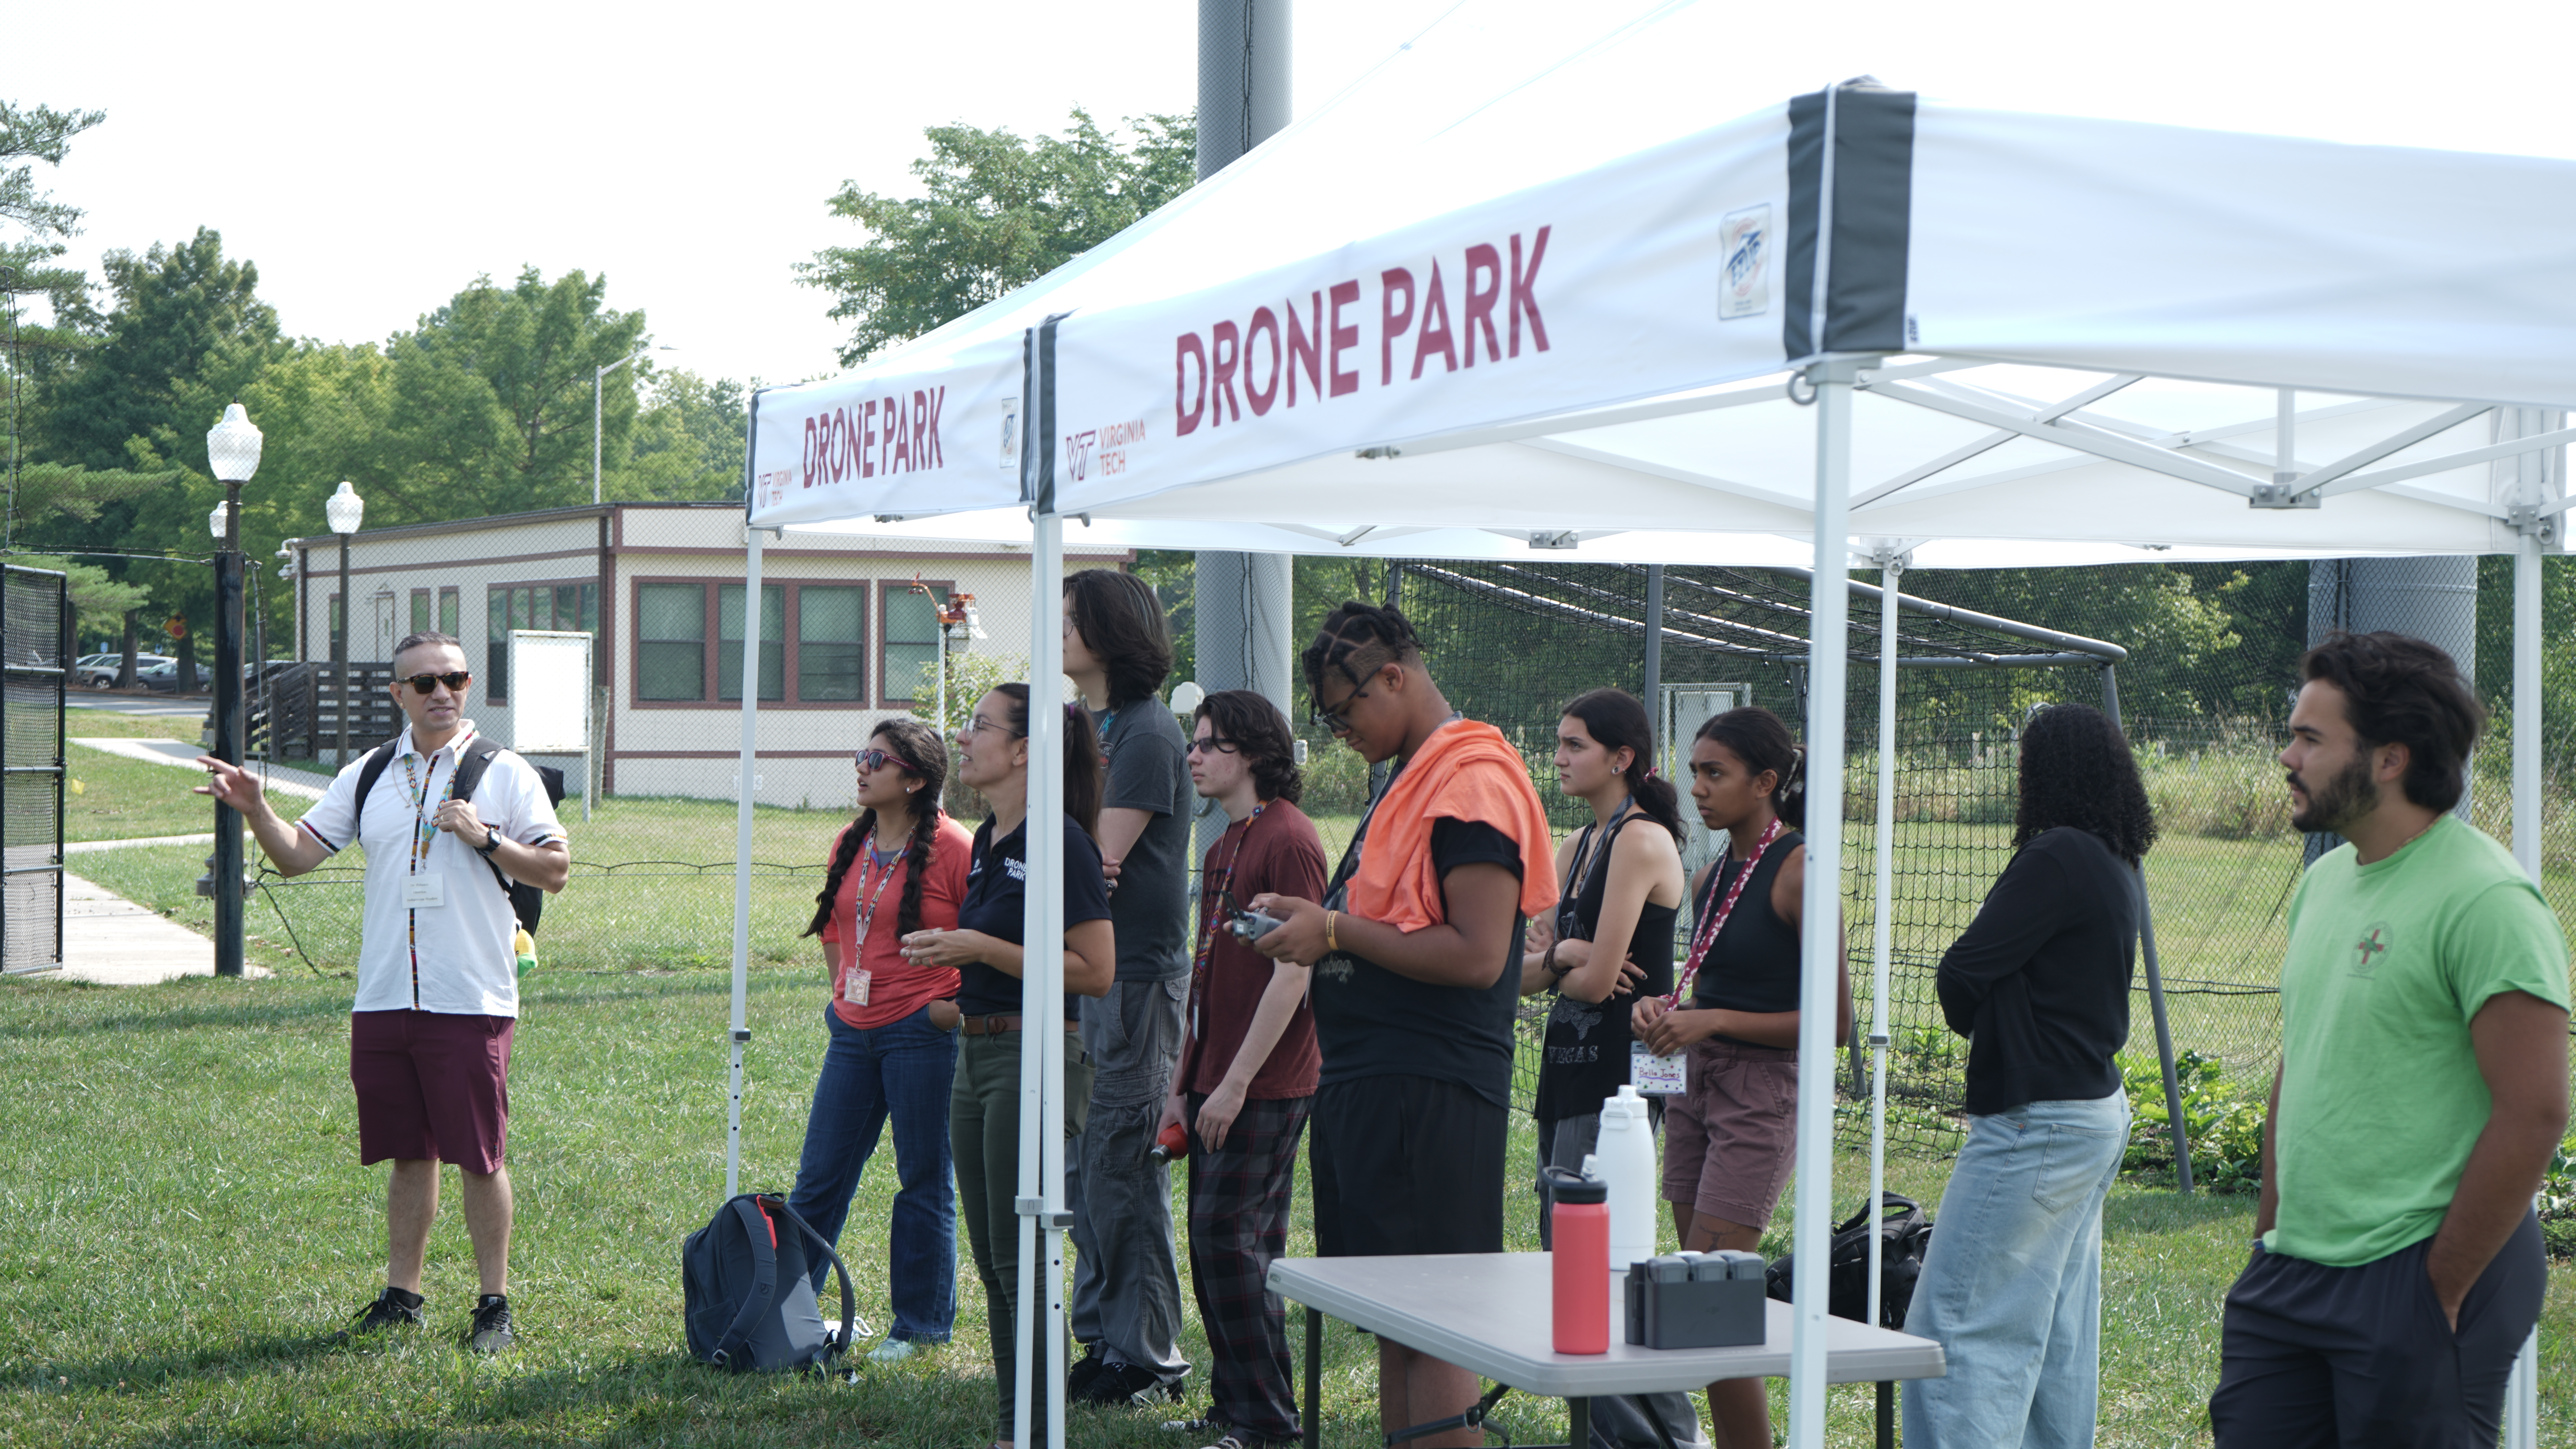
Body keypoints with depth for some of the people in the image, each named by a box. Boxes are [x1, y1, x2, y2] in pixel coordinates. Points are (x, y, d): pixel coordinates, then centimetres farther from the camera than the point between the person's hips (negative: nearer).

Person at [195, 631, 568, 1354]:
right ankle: (402, 1296, 20)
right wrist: (255, 810, -9)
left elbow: (556, 868, 0)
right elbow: (298, 855, 9)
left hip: (471, 998, -4)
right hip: (384, 996, 4)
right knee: (408, 1153, 11)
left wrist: (486, 838, -14)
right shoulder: (368, 776, 11)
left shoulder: (505, 774, 0)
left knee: (479, 1154, -2)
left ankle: (495, 1305, 6)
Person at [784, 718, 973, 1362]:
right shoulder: (851, 845, 10)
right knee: (819, 1178, 11)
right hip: (853, 1031, 7)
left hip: (922, 1034, -7)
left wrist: (964, 1005, -11)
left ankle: (921, 1324, 14)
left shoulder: (953, 848, -12)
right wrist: (841, 991, 16)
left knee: (925, 1183, 4)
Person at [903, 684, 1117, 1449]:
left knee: (1022, 1259, -6)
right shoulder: (988, 840, 13)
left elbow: (1096, 971, -19)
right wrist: (948, 950, 7)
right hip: (977, 1056, 9)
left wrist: (981, 949, -20)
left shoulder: (1059, 841, -15)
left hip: (1035, 1062, -9)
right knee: (992, 1261, 12)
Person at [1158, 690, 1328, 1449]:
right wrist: (1182, 1085, 17)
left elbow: (1292, 974, -18)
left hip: (1264, 1088, -9)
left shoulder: (1289, 841, -13)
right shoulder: (1224, 846, 16)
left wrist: (1235, 1084, -19)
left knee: (1230, 1241, -9)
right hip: (1217, 1083, 9)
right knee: (1216, 1245, 12)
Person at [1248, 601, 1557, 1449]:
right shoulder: (1411, 779, 18)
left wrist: (1335, 933, -16)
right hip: (1374, 1080, 11)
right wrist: (1312, 915, 11)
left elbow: (1476, 956, -22)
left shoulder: (1472, 783, -14)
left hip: (1430, 1093, -11)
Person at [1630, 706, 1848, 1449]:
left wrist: (1714, 1021, -16)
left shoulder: (1797, 873, -12)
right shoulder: (1712, 876, 12)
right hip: (1696, 1087, 8)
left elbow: (1836, 1022, -14)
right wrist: (1664, 1012, 4)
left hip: (1763, 1095, -8)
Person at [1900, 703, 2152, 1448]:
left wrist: (1974, 1020, 4)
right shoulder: (2116, 867, 11)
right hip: (2097, 1113, 10)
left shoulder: (2059, 858, -18)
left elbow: (1960, 976, -16)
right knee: (2059, 1337, 16)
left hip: (2036, 1126, -10)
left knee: (1958, 1330, -9)